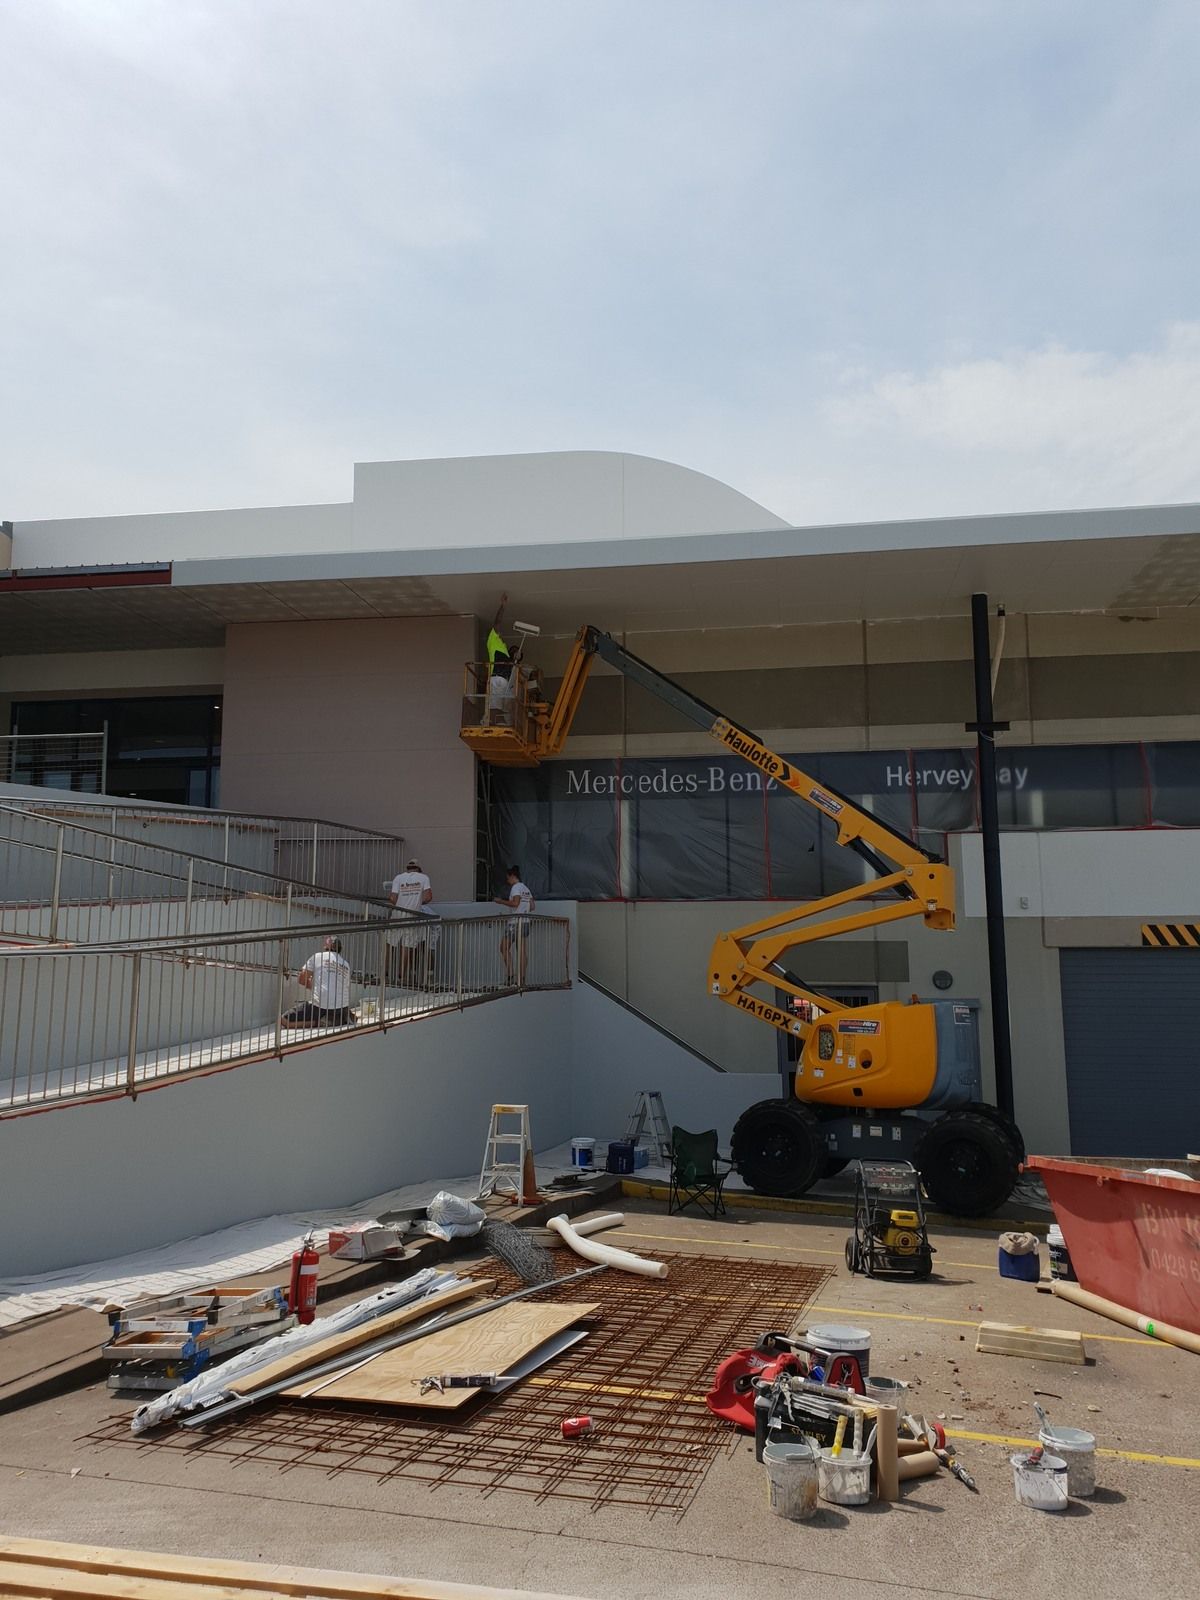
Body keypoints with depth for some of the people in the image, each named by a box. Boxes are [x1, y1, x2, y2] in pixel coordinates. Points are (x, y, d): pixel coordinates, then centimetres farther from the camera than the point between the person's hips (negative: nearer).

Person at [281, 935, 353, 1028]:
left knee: (284, 1020, 2)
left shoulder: (317, 956, 4)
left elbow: (301, 979, 5)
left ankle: (318, 1022, -13)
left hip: (320, 1005, -5)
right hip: (342, 1007, 5)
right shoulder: (346, 965, 16)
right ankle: (343, 1018, 5)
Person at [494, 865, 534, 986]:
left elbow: (515, 903, -20)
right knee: (522, 951, 5)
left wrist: (501, 901, -10)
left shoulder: (516, 887, -7)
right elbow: (532, 907, 16)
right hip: (525, 921, 8)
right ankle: (522, 979, 4)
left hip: (515, 921, -8)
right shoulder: (526, 888, 17)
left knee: (504, 948, -1)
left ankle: (510, 975, -9)